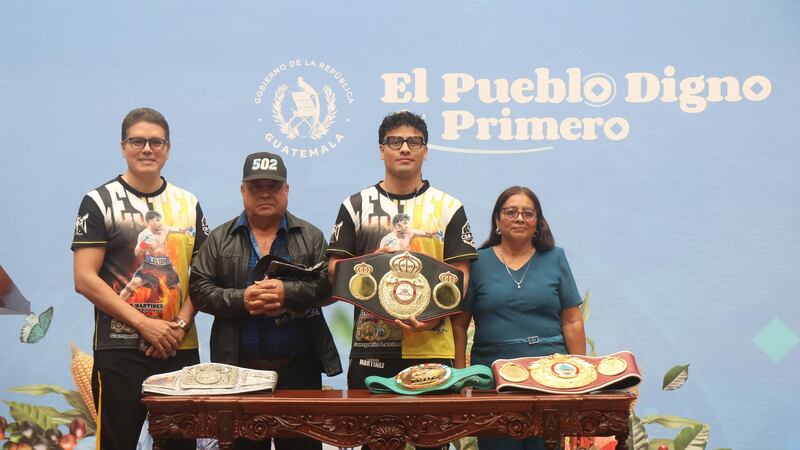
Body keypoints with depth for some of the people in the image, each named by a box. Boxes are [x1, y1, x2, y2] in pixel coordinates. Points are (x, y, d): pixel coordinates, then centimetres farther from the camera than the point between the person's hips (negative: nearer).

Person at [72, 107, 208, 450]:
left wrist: (181, 325, -6)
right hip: (120, 351, -4)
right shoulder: (100, 202, -1)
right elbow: (84, 280, -8)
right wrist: (144, 324, -13)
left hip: (181, 349, 4)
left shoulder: (188, 204, 11)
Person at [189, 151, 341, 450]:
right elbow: (200, 289, 2)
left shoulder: (311, 236, 8)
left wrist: (287, 292, -18)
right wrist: (241, 299, -13)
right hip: (239, 369, 0)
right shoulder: (220, 239, 9)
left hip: (299, 368, 0)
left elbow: (328, 284, -2)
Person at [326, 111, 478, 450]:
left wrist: (434, 317, -14)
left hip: (431, 347, 0)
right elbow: (334, 270, 7)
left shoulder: (448, 208, 8)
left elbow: (460, 275, 3)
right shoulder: (356, 206, 10)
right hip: (371, 348, 1)